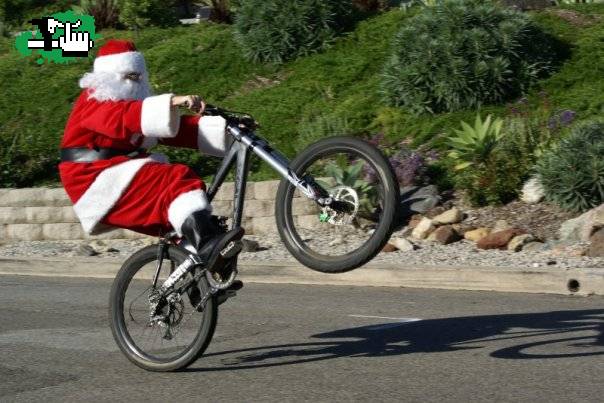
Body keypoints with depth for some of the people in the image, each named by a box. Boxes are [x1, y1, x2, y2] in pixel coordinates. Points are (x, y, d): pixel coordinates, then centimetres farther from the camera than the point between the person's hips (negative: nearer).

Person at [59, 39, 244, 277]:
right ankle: (207, 245, -48)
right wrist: (172, 103, -41)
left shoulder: (135, 103, 22)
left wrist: (226, 127, -8)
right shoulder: (94, 101, -3)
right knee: (176, 181, -27)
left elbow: (183, 129, 8)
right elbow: (122, 117, -28)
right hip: (96, 181, -9)